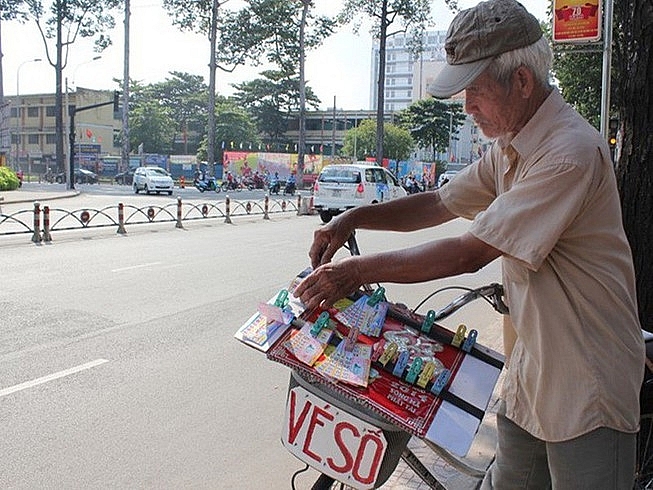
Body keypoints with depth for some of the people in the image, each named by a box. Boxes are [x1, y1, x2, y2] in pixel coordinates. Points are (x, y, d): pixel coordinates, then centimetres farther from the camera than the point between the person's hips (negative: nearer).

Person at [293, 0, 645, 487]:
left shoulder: (570, 152, -23)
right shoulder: (509, 149, 8)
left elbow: (471, 252, -26)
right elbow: (438, 204, 14)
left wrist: (359, 271, -21)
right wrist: (352, 219, -1)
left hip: (586, 390, -8)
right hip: (530, 375, 8)